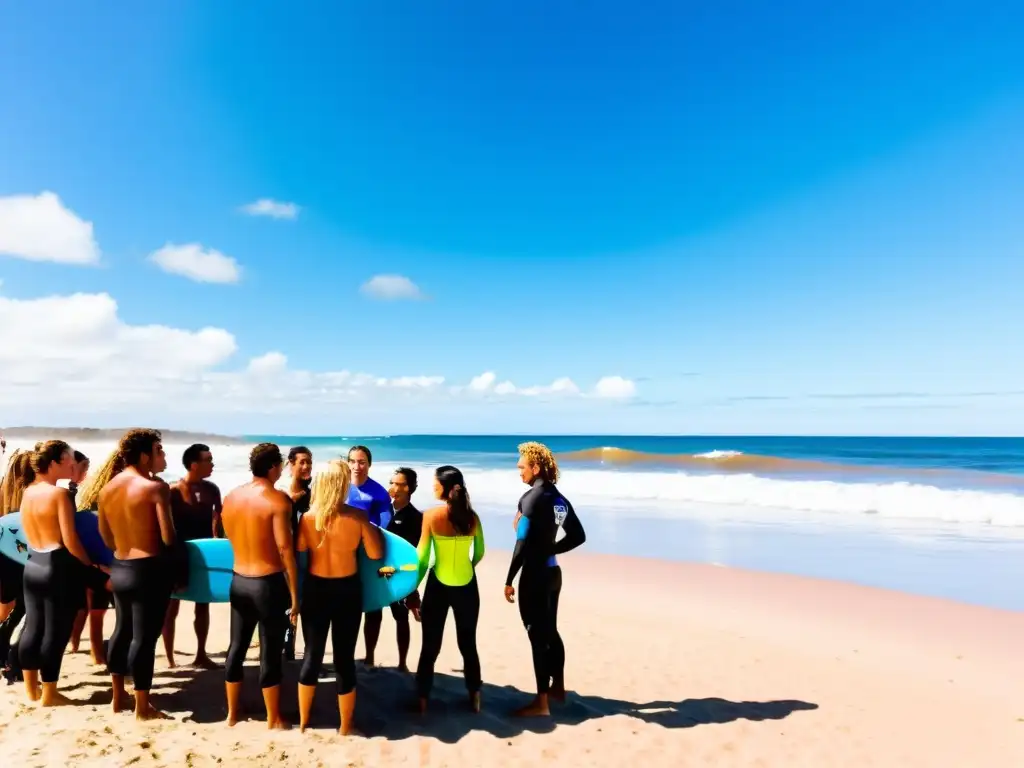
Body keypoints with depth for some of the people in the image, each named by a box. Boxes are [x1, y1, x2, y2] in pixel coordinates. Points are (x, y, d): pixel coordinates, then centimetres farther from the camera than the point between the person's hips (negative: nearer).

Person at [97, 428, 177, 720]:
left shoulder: (107, 489, 7)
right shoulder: (155, 487, -16)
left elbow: (105, 536, 15)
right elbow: (168, 538, -18)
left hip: (119, 568, 8)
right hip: (149, 569, -8)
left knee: (122, 630, 21)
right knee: (144, 637, 0)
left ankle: (118, 697, 34)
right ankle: (143, 707, 10)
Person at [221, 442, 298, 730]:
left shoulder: (231, 498, 3)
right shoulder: (278, 499, -17)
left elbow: (231, 538, 11)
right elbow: (285, 549, -19)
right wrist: (295, 595, -13)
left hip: (238, 581, 6)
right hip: (269, 583, -6)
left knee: (237, 646, 18)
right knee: (271, 653, 5)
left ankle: (232, 713, 32)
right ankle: (274, 721, 18)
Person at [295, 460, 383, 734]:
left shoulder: (308, 517, -10)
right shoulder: (357, 517, -16)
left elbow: (298, 549, 1)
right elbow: (375, 554, -10)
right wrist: (374, 528, 6)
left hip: (315, 589, 2)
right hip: (347, 590, -2)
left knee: (312, 654, 16)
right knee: (345, 658, 8)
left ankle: (303, 722, 29)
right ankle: (345, 727, 22)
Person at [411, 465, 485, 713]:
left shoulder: (431, 515, -12)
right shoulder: (472, 516, -4)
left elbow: (422, 556, -8)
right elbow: (479, 553, 6)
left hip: (439, 585, -2)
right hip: (467, 585, 3)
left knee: (430, 646, 11)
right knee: (468, 644, 16)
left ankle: (422, 699, 18)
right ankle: (475, 698, 23)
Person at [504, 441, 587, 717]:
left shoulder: (532, 497, -16)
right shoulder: (560, 499, 9)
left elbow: (523, 543, -20)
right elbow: (578, 536, 14)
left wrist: (509, 580, -15)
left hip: (535, 575, -9)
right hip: (553, 572, 9)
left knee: (538, 636, -1)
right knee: (550, 631, 21)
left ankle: (541, 703, 7)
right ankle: (558, 687, 34)